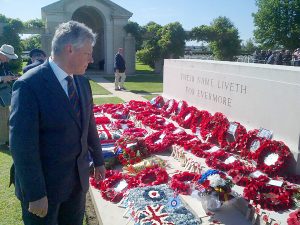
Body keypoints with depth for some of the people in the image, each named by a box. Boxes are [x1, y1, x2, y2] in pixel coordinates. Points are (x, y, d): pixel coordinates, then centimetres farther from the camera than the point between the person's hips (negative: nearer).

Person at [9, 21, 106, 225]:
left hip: (78, 179, 7)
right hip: (44, 184, -6)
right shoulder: (28, 85, -21)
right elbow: (22, 145, -21)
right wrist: (35, 194, -19)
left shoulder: (82, 82, 1)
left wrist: (98, 160, 16)